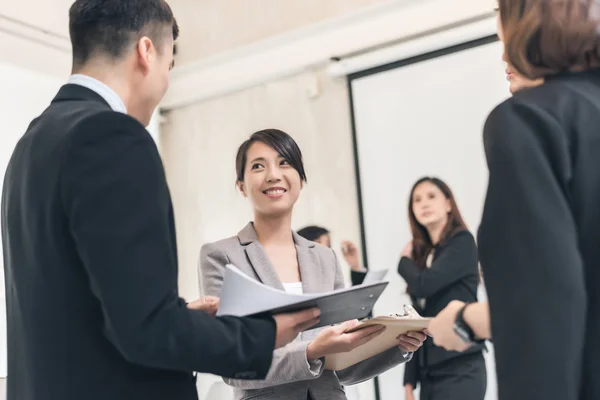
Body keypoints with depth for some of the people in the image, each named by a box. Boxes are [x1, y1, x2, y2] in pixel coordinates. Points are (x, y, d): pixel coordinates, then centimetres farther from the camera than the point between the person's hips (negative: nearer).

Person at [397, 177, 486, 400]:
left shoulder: (461, 242, -3)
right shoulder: (422, 254, 15)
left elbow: (424, 284, -17)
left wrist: (404, 261, 5)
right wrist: (410, 379, 12)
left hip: (460, 368, -7)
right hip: (429, 371, 7)